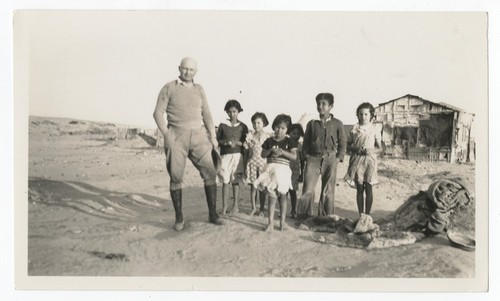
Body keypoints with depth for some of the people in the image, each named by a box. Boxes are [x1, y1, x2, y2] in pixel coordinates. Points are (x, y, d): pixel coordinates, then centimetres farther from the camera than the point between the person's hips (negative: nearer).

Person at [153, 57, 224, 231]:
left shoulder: (199, 89, 17)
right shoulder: (169, 88, 6)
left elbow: (206, 114, 12)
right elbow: (158, 113, 0)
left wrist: (212, 135, 1)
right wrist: (166, 134, -12)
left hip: (199, 135, 3)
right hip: (176, 136, -3)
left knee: (210, 172, -4)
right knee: (176, 176, -3)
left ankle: (212, 214, 4)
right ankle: (179, 217, 7)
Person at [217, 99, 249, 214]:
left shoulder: (242, 126, 6)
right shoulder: (222, 125, 8)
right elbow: (217, 140, 8)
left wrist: (237, 143, -13)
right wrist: (225, 142, -10)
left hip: (237, 155, -1)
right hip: (224, 155, 1)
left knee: (235, 181, -1)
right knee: (225, 181, -1)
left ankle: (235, 206, 8)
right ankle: (224, 206, 6)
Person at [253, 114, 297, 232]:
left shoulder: (289, 142, 3)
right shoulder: (269, 141, 8)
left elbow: (294, 156, -6)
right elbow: (262, 154, 8)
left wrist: (282, 152, -18)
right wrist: (270, 150, -10)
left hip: (283, 170, -1)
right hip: (271, 169, 1)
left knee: (282, 195, 8)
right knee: (272, 196, 0)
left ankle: (282, 221, 19)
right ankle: (270, 223, 3)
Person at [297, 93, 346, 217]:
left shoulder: (337, 124, 5)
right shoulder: (312, 123, 8)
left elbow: (342, 143, 9)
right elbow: (306, 142, 13)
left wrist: (339, 157, 0)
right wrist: (306, 156, 4)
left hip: (330, 159, 0)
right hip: (313, 158, 0)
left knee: (328, 191, 4)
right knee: (308, 190, -6)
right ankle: (304, 217, 4)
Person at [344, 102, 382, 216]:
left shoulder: (375, 129, 3)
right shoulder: (354, 128, 5)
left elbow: (379, 148, 5)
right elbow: (347, 145, 8)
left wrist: (371, 151, -14)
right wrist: (355, 149, -12)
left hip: (370, 160, -1)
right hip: (357, 159, 1)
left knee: (369, 188, 0)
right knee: (359, 188, 3)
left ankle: (367, 214, 9)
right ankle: (360, 214, 11)